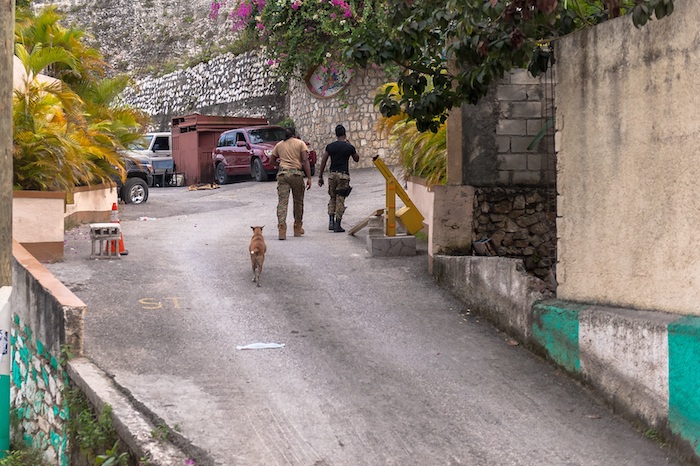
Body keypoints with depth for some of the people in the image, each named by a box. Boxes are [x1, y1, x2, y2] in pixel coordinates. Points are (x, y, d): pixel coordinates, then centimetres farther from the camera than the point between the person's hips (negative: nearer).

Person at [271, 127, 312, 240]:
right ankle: (297, 229, 23)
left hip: (282, 174, 2)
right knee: (298, 202, 15)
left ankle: (282, 230, -20)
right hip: (296, 173, -2)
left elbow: (273, 161, 21)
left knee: (282, 202, -5)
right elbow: (305, 161, -5)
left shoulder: (279, 145, 14)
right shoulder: (300, 143, 5)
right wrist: (309, 178, -7)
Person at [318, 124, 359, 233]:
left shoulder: (330, 146, 3)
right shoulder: (349, 147, -2)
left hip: (332, 174, 2)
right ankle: (337, 225, -1)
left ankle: (331, 221, 3)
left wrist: (320, 176, 9)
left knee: (332, 199, 16)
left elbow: (323, 161, 2)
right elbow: (356, 159, 14)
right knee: (340, 200, 1)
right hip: (344, 175, -2)